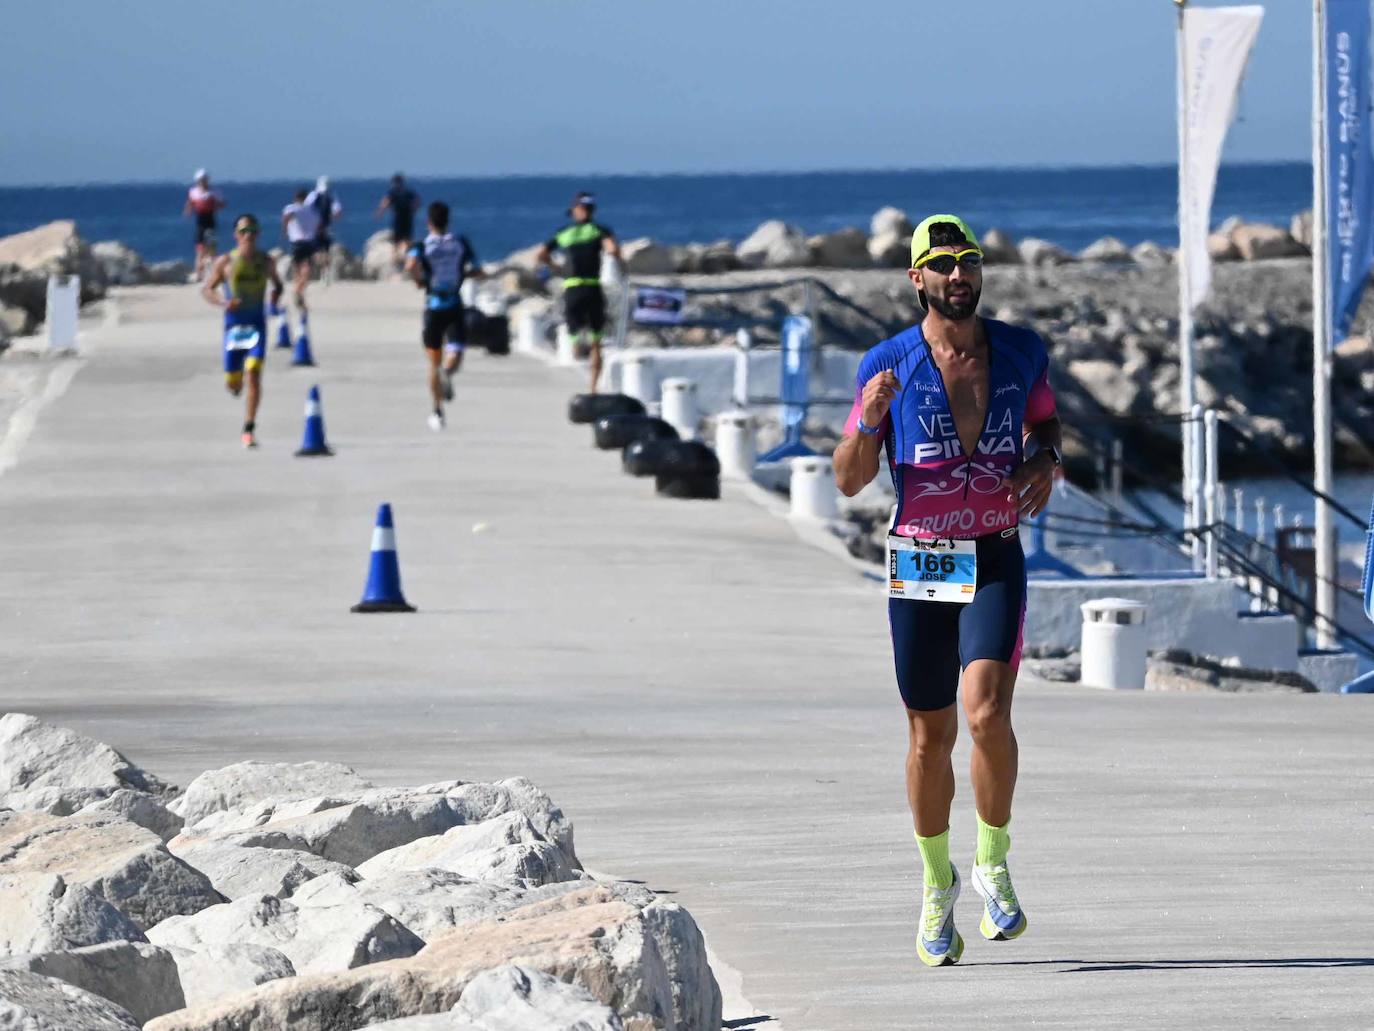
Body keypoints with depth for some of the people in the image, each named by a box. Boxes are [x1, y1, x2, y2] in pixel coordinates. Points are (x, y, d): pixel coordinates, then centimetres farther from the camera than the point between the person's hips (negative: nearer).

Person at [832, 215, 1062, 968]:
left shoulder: (1021, 353, 3)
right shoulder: (890, 366, -3)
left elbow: (1046, 421, 21)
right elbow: (850, 480, 0)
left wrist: (1045, 462, -1)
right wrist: (868, 420, -20)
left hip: (996, 562, 0)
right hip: (918, 564, 0)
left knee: (987, 713, -21)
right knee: (930, 736, 8)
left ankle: (994, 864, -1)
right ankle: (937, 882, 29)